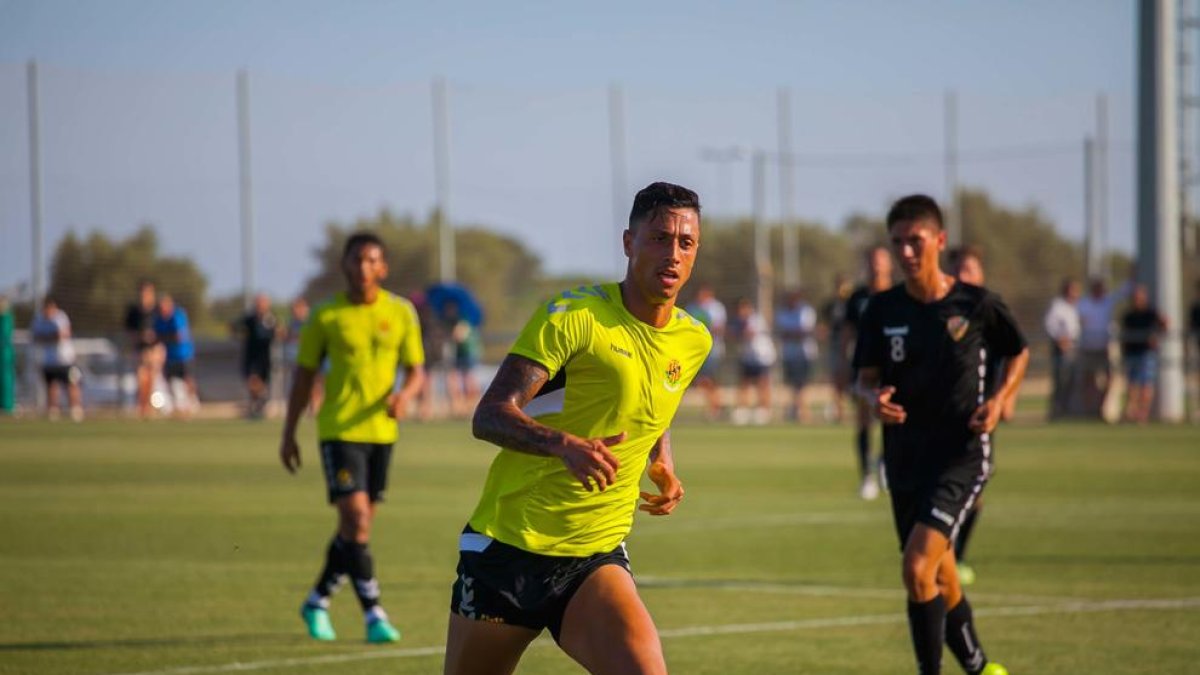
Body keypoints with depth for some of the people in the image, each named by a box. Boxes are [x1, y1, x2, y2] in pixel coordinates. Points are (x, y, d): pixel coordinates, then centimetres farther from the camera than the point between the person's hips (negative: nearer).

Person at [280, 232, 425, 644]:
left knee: (359, 525, 11)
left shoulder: (401, 313, 4)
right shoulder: (326, 317, -2)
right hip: (339, 429, -4)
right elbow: (304, 376, 5)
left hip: (381, 431, 4)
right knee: (356, 517, -16)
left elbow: (416, 370, 7)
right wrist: (289, 435, 5)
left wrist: (405, 394, -17)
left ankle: (318, 602, 29)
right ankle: (373, 614, -13)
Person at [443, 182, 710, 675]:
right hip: (509, 543, -3)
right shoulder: (573, 315, -11)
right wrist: (565, 444, -37)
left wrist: (664, 468, 13)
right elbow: (489, 415, -19)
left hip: (597, 559, 3)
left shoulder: (693, 342, 8)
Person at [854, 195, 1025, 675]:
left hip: (962, 457, -4)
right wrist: (874, 397, -17)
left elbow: (1019, 354, 9)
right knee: (939, 581, 14)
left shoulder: (977, 305, -7)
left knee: (918, 567, -22)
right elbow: (867, 378, 6)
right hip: (905, 459, 5)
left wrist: (999, 399, -8)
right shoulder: (883, 310, 1)